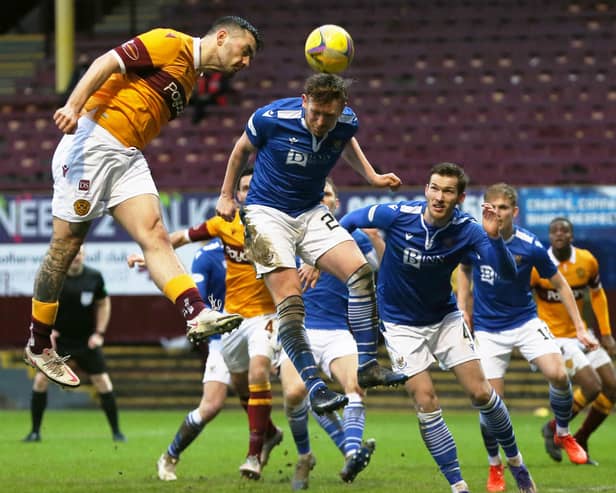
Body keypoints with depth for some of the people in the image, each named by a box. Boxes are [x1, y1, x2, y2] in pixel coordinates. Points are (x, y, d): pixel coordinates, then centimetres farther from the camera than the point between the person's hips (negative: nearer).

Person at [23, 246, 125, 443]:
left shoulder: (94, 277, -7)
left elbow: (103, 304, 6)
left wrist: (99, 333, -2)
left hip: (87, 341, 0)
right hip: (57, 339, 0)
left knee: (103, 382, -5)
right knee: (41, 380, -9)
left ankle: (116, 431, 8)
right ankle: (35, 431, 4)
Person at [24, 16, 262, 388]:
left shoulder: (190, 78, 23)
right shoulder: (172, 44, -5)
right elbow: (107, 63, -14)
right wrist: (73, 106, -27)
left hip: (128, 157, 8)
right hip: (94, 141, -8)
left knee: (155, 235, -12)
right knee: (65, 244, -2)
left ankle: (197, 315, -31)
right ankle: (38, 345, 8)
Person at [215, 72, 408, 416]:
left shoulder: (346, 122, -10)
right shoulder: (272, 118, -21)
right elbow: (243, 149, 1)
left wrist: (372, 176, 7)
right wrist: (226, 196, 7)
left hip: (311, 214, 4)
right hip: (267, 214, -4)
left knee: (361, 272, -14)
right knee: (290, 302, -19)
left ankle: (368, 365, -7)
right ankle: (315, 387, -20)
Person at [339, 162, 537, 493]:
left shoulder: (466, 229, -19)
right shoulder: (397, 215, -22)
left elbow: (508, 273, -26)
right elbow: (348, 222, -5)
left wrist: (494, 237, -42)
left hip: (444, 317, 1)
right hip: (401, 325, -1)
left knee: (481, 393, -5)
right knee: (426, 402, -11)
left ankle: (515, 461, 20)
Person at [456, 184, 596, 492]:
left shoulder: (530, 247, -15)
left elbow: (559, 284, -1)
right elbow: (464, 268, 13)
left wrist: (579, 327, -3)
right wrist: (462, 308, 4)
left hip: (525, 322, -1)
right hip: (487, 330, 1)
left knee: (557, 374, -22)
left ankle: (563, 433, 7)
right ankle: (495, 466, 17)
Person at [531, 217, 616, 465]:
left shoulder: (587, 261, -2)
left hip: (580, 333, 7)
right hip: (554, 336, -7)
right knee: (592, 385, -21)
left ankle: (580, 441, 17)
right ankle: (553, 429, 1)